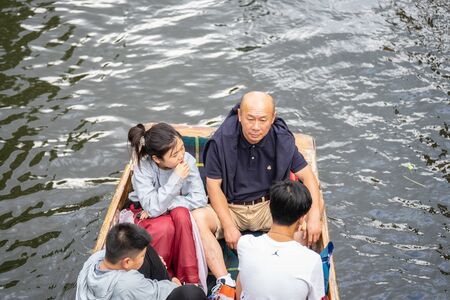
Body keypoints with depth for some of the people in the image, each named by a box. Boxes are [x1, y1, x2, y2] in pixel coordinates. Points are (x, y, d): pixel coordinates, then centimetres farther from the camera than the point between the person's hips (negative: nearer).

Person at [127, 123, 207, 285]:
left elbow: (200, 198, -22)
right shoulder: (142, 168, -27)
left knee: (181, 214, -33)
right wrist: (176, 178, -38)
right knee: (165, 227, -34)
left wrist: (163, 206, -27)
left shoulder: (187, 160, -22)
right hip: (146, 214, -2)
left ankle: (189, 278, -21)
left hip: (175, 211, 2)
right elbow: (153, 207, -33)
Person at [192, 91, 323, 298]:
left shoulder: (282, 139, -10)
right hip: (230, 207, -1)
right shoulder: (222, 140, -16)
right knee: (198, 218, -31)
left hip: (269, 206, 2)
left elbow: (306, 176, -6)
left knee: (308, 210, -24)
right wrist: (228, 225, -20)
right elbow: (213, 185, -11)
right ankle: (225, 283, -32)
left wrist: (315, 215, -22)